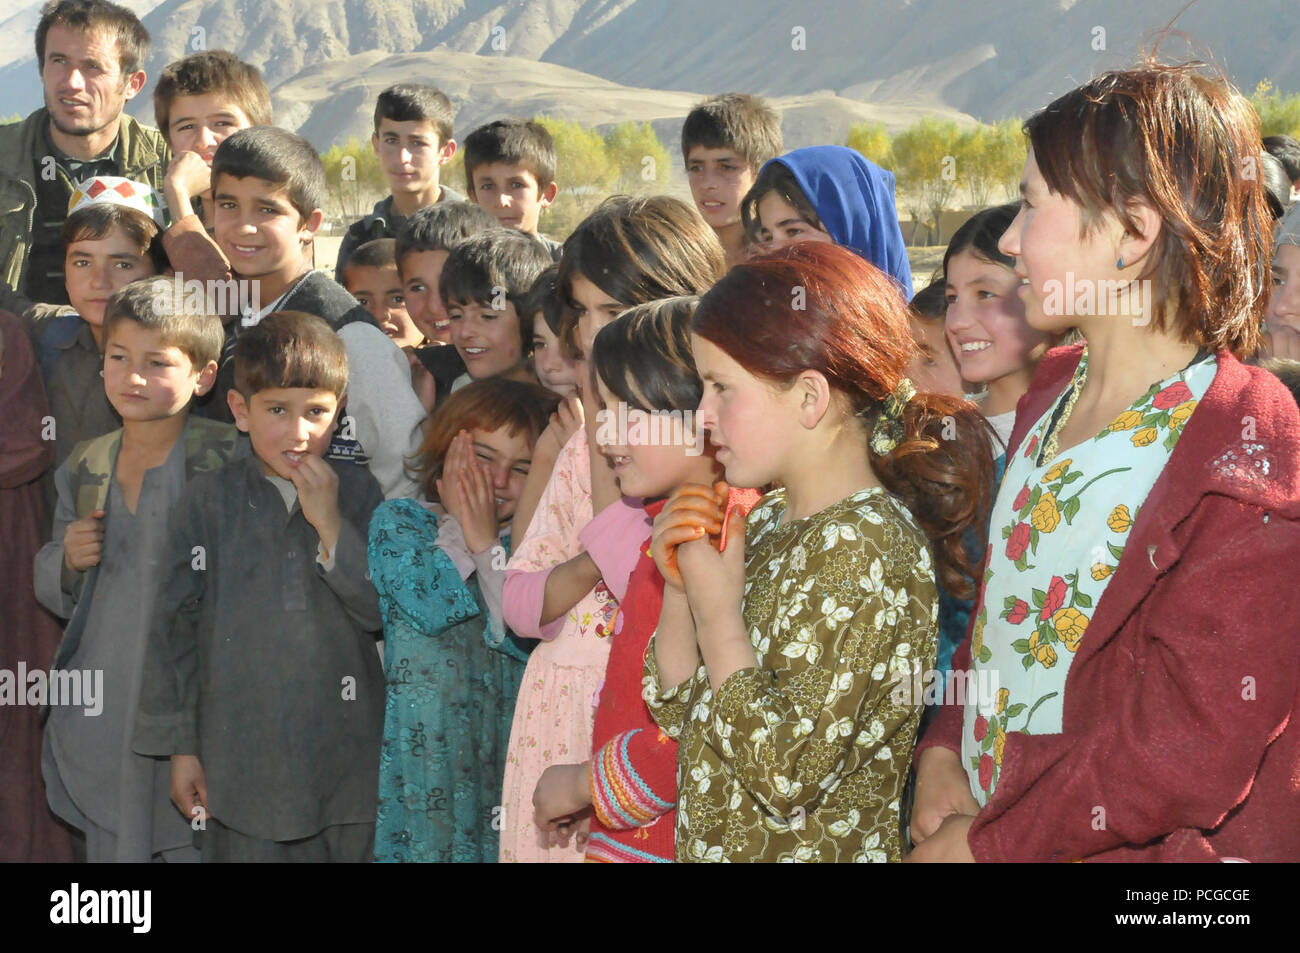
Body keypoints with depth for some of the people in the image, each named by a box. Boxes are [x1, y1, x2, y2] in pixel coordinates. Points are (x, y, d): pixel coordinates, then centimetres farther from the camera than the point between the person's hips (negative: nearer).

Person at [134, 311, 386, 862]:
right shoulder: (211, 499, 0)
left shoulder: (357, 492, 3)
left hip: (346, 766, 1)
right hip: (241, 766, -1)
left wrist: (330, 524, -13)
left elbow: (387, 613, -3)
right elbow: (175, 623, 3)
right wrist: (180, 747, 3)